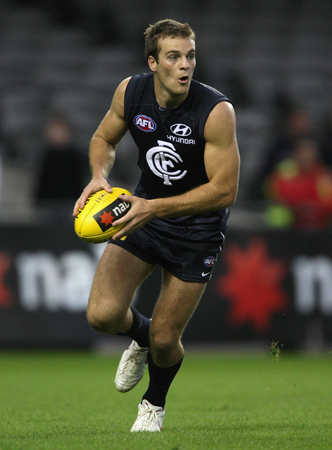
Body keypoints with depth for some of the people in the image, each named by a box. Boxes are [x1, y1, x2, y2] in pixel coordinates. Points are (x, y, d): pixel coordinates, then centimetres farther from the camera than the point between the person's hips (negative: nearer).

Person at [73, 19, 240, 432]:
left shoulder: (216, 111, -26)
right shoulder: (131, 92, -13)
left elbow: (225, 190, -24)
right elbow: (104, 138, 7)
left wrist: (154, 208, -31)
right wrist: (99, 175, -15)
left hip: (197, 226, -3)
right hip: (145, 211, 3)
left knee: (163, 340, 0)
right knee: (102, 315, -14)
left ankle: (154, 403, 36)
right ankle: (140, 336, 24)